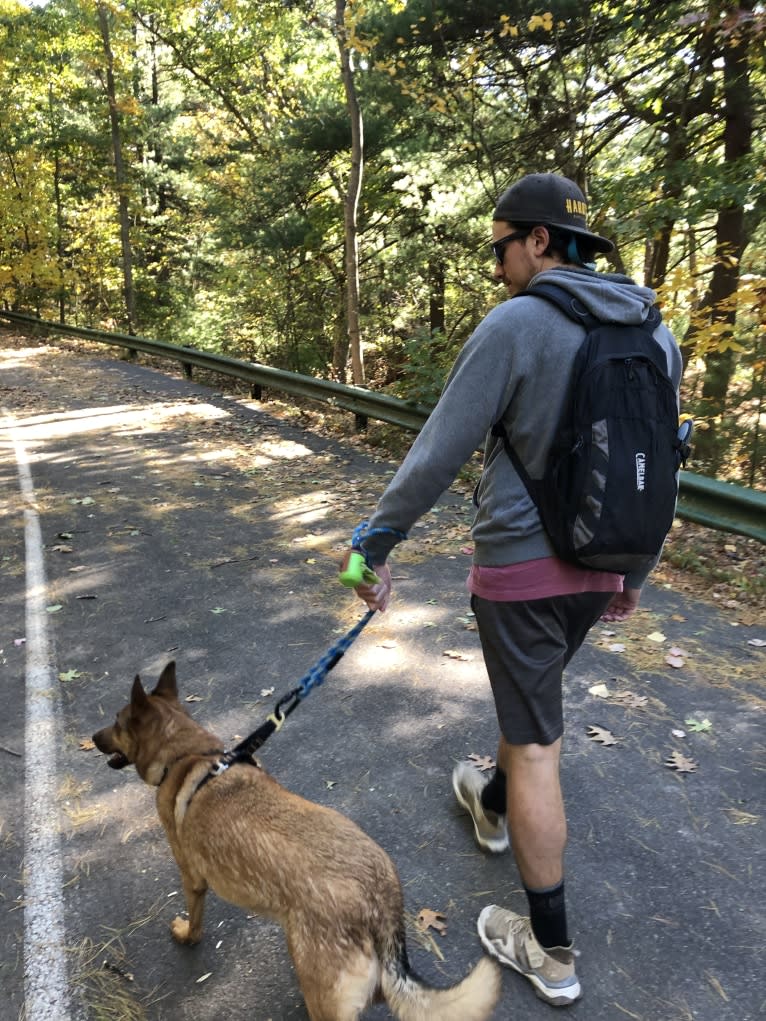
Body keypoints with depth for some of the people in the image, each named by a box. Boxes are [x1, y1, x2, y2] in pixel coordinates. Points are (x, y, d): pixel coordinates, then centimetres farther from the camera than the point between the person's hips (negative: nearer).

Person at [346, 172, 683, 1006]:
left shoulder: (516, 325, -16)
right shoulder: (653, 330, 6)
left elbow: (439, 453, -17)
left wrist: (374, 544, -6)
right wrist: (633, 570, 20)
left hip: (521, 566, -7)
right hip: (599, 567, 7)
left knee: (534, 742, 6)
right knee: (531, 698, 29)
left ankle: (550, 951, 23)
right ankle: (493, 806, 55)